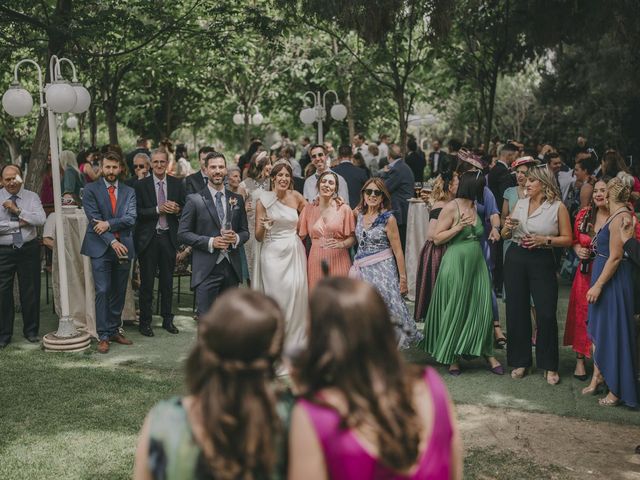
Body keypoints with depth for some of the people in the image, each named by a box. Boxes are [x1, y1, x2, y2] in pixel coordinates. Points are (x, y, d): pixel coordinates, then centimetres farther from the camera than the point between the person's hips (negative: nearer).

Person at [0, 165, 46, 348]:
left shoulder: (31, 197, 2)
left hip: (29, 249, 1)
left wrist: (17, 211, -15)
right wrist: (18, 224, -14)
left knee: (31, 292, 9)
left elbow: (41, 220, -12)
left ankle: (31, 331, 24)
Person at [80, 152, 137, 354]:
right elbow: (94, 218, -8)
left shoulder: (129, 191, 10)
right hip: (101, 248, -3)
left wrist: (109, 224, -17)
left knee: (119, 292, 9)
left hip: (123, 246, 3)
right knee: (102, 291, -6)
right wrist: (112, 241, -16)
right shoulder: (91, 189, 1)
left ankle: (114, 331, 20)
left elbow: (131, 218, -2)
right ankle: (103, 336, 0)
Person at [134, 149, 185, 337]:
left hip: (168, 237, 2)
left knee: (167, 281, 11)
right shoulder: (141, 185, -2)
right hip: (148, 238, -2)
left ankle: (167, 319, 23)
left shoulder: (177, 184, 6)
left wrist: (177, 210, -13)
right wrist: (158, 209, -18)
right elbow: (138, 212, -8)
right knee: (147, 282, 3)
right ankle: (145, 321, 13)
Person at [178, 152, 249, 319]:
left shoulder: (237, 199, 10)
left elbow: (245, 231, 15)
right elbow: (183, 234, -4)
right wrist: (210, 242, -15)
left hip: (232, 268, 4)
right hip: (206, 269, -4)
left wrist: (236, 238, -8)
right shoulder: (195, 200, -2)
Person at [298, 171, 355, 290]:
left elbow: (352, 238, 2)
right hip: (316, 262, 2)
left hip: (338, 261, -2)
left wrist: (340, 244, -17)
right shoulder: (308, 209, 7)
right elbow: (300, 236, 13)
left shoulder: (344, 209, 0)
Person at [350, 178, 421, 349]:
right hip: (361, 270, 5)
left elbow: (398, 251, -8)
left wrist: (403, 279, -9)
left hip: (382, 270, -4)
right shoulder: (359, 213, 5)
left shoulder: (388, 218, -9)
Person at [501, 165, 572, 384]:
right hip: (515, 259, 4)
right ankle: (520, 361, 21)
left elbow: (567, 239, -4)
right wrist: (507, 227, -7)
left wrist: (544, 239, -17)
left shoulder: (558, 207, -3)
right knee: (516, 312, 8)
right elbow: (505, 235, 15)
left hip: (542, 261, -4)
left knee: (546, 314, -5)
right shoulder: (520, 203, 10)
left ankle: (549, 366, 10)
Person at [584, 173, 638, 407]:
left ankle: (617, 390, 10)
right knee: (598, 330, 15)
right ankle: (597, 377, 26)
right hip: (603, 277, 9)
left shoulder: (620, 217, -18)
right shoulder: (615, 215, 9)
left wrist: (598, 285, -19)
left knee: (612, 334, 0)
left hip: (613, 281, -9)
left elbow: (615, 257, -20)